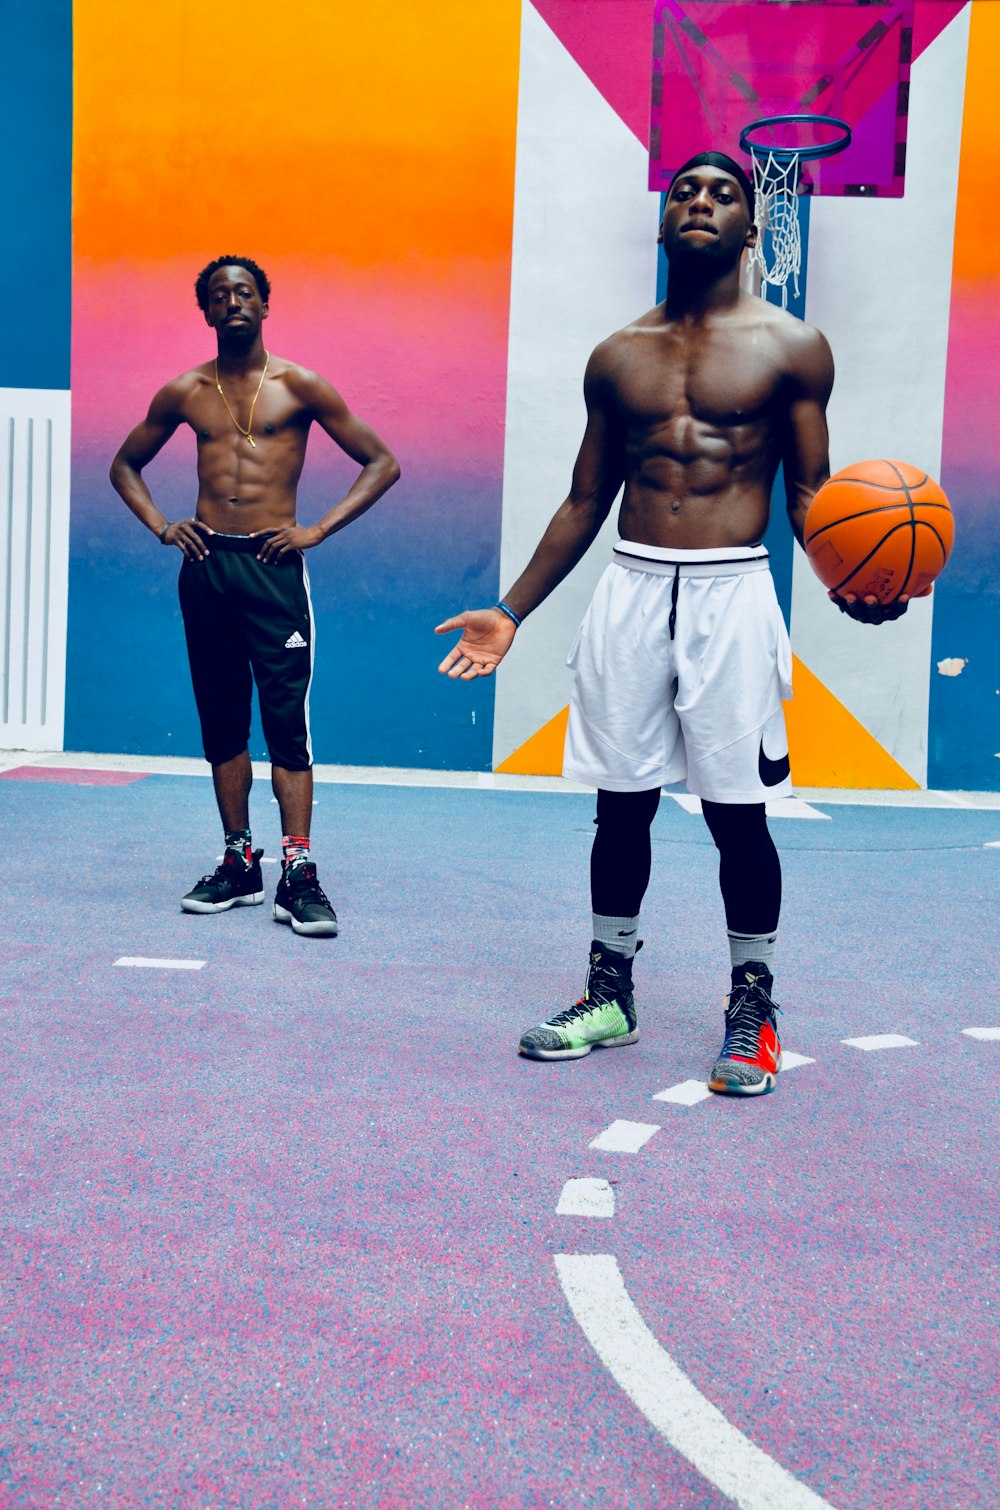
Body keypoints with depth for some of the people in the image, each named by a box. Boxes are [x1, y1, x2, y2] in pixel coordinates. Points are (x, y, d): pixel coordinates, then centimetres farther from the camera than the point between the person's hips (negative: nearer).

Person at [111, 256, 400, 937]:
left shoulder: (300, 387, 3)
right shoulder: (184, 393, 11)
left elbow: (382, 463, 3)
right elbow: (126, 464, 24)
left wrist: (317, 530, -5)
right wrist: (161, 526, 7)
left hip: (273, 567, -3)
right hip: (205, 567, 4)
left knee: (287, 721, -8)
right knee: (222, 722, 7)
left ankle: (299, 873, -7)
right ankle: (239, 863, 16)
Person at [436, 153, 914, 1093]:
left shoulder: (791, 347, 4)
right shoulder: (618, 356, 13)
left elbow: (808, 492, 3)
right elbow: (584, 502, 17)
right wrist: (511, 613, 13)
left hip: (732, 595, -3)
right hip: (629, 591, 3)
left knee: (738, 813, 0)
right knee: (621, 804, 7)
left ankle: (751, 1013, 15)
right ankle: (609, 997, 22)